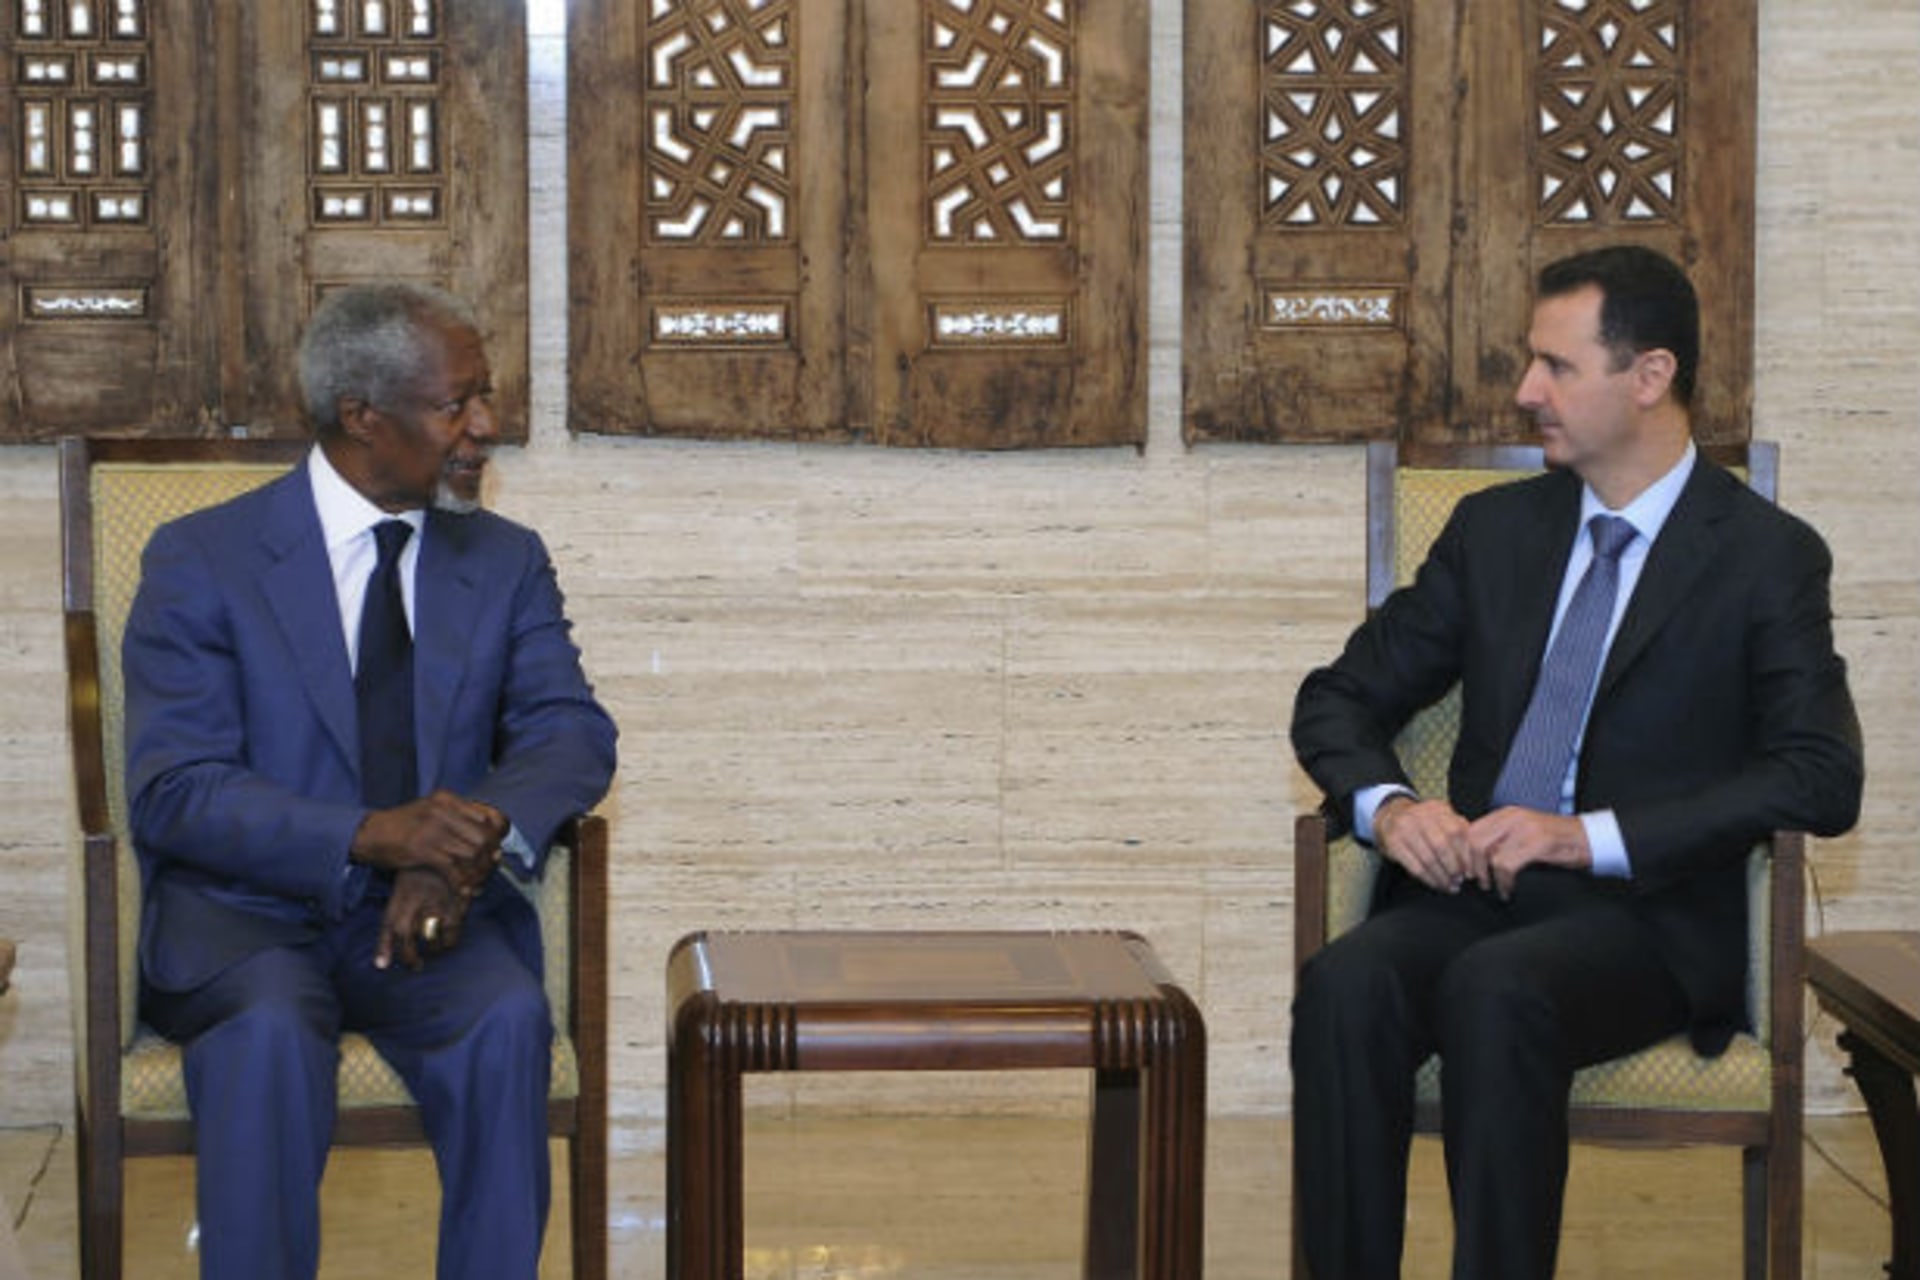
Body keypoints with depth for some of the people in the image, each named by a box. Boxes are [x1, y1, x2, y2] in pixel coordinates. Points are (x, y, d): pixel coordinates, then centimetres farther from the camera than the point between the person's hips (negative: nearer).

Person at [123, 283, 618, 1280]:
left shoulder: (506, 562, 11)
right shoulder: (201, 561, -1)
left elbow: (571, 732, -1)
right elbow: (172, 790, -10)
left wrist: (478, 841, -24)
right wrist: (370, 834, -26)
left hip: (430, 914, 3)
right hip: (244, 912, -2)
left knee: (507, 1019, -30)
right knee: (270, 1032, -35)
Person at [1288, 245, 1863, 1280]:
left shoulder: (1766, 556, 3)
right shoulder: (1495, 530, 16)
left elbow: (1822, 777, -9)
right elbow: (1339, 698, 18)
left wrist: (1593, 836, -18)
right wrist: (1385, 804, -7)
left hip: (1644, 915, -4)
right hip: (1469, 888, 4)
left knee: (1494, 989, -37)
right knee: (1348, 983, -30)